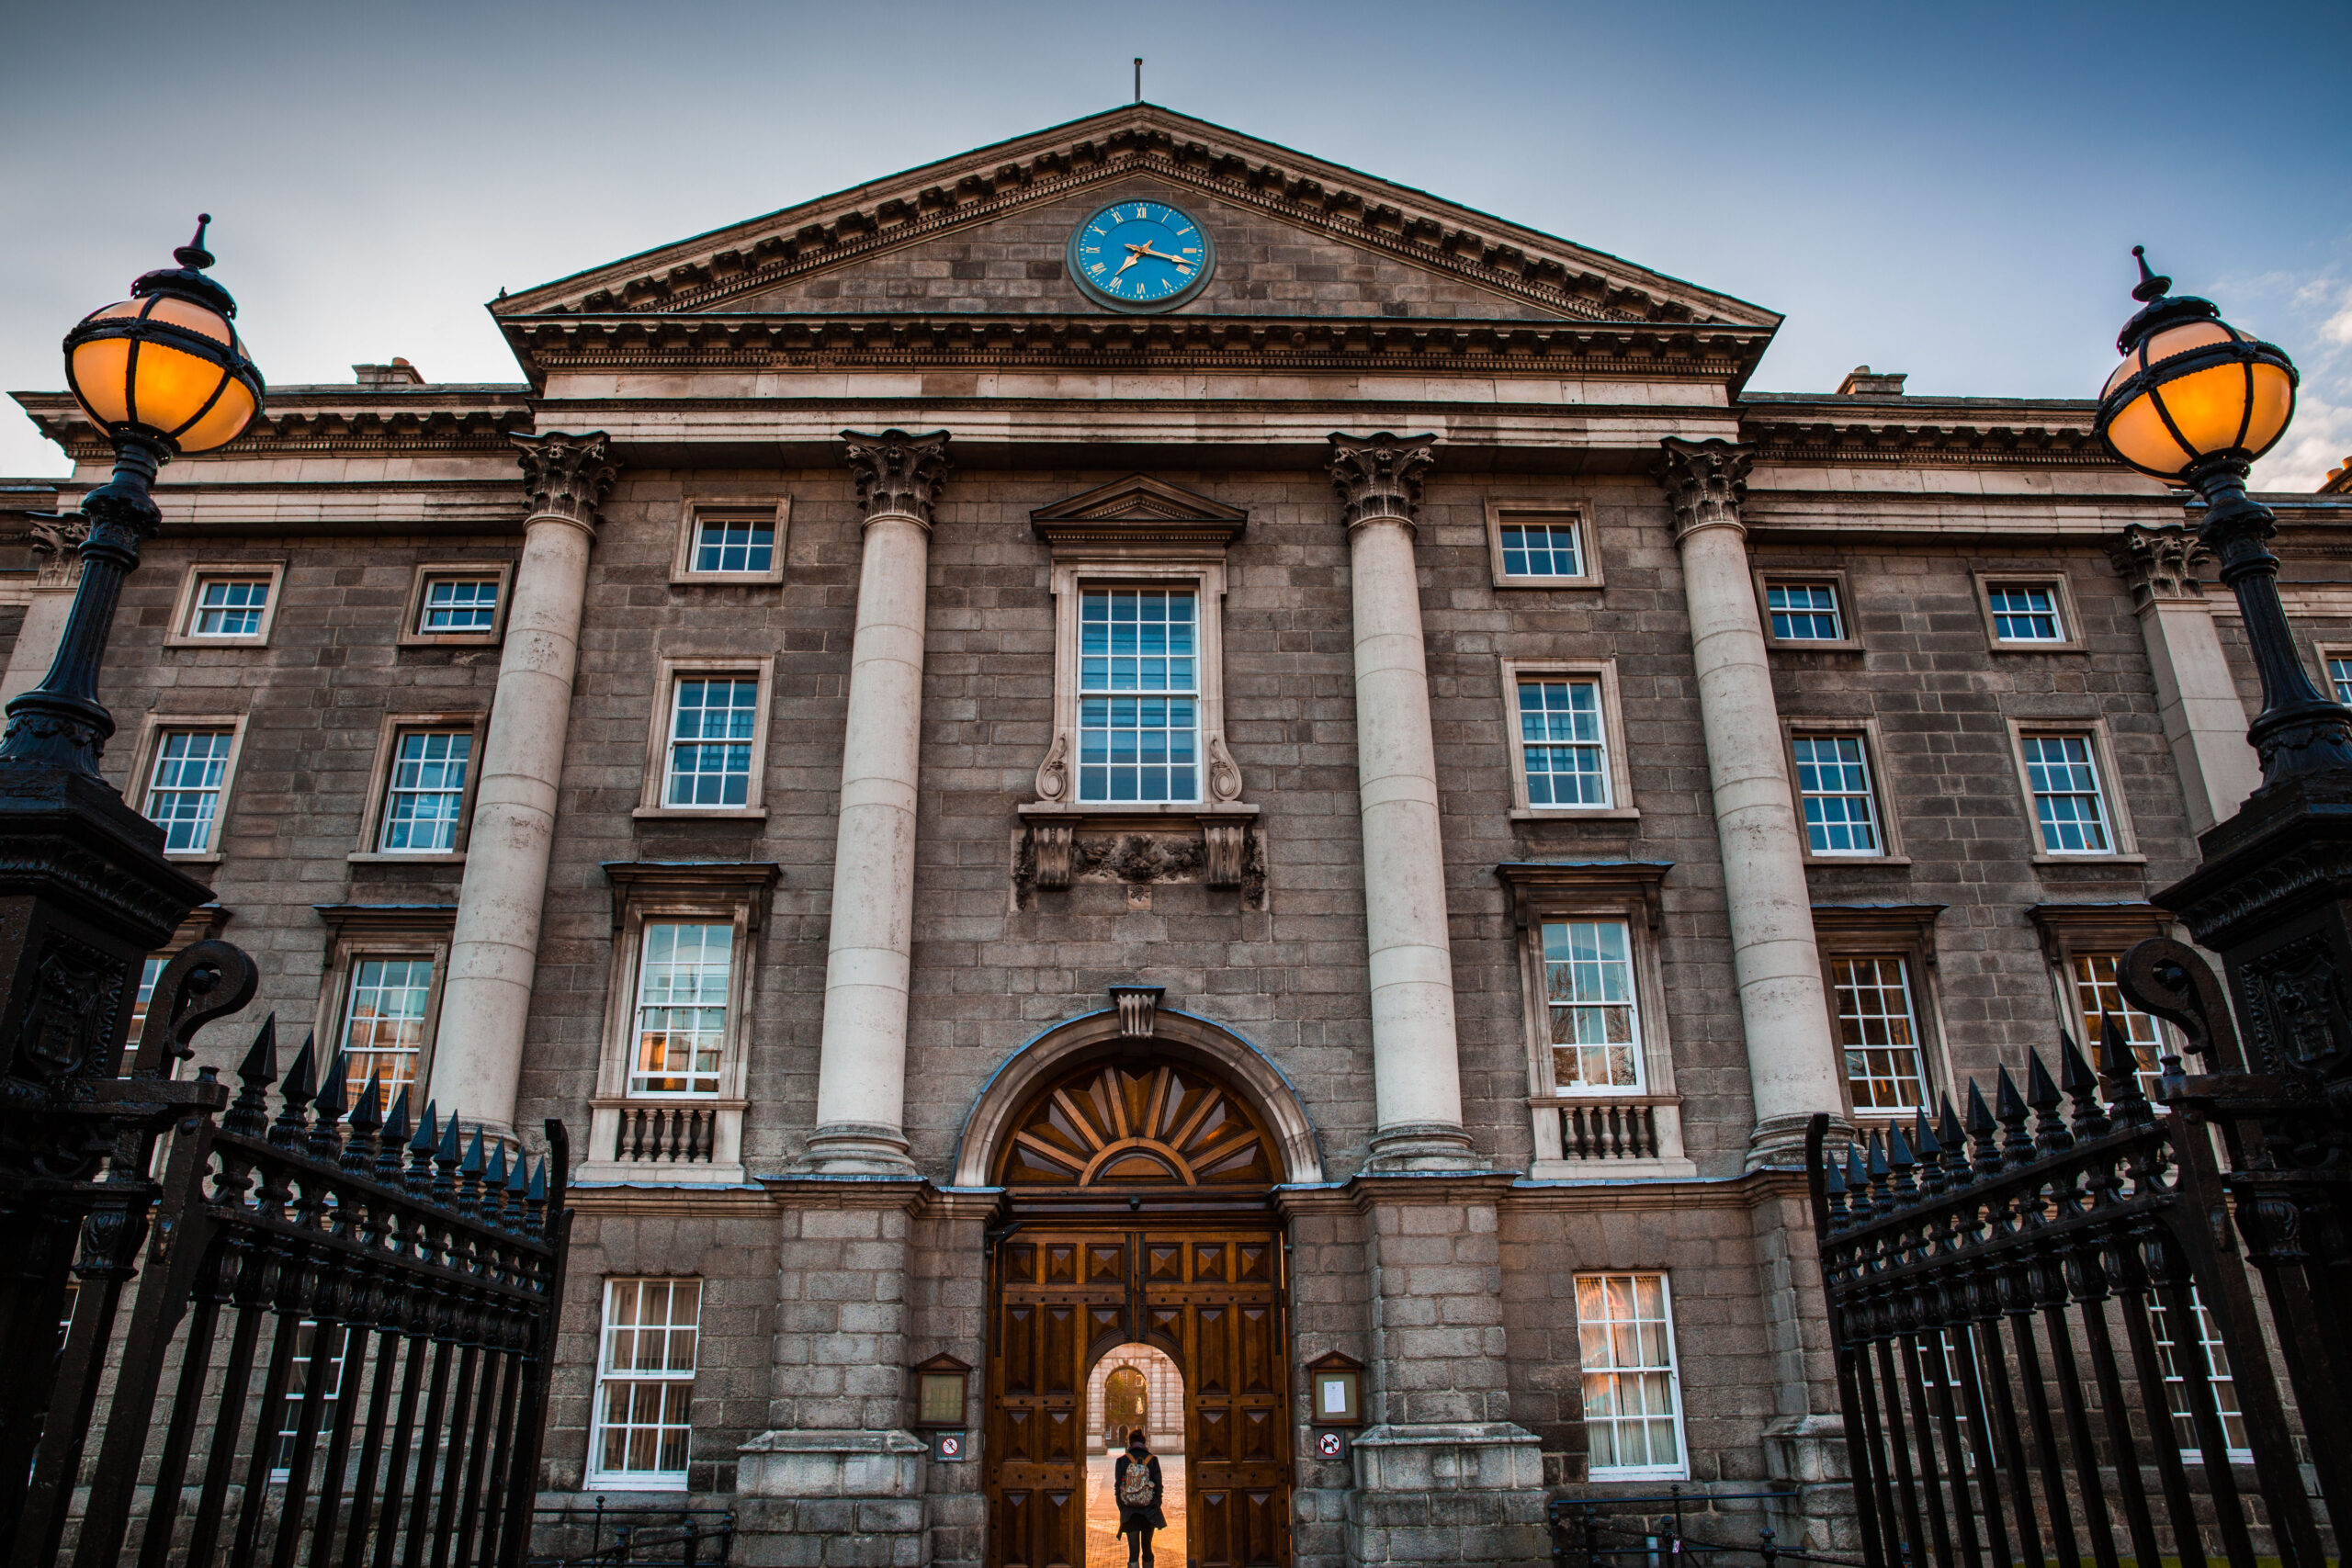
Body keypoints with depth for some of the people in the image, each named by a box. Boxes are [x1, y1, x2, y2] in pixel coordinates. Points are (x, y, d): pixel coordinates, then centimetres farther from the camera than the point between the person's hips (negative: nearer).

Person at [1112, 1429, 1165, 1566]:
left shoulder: (1122, 1460, -4)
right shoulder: (1152, 1460, -4)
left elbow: (1117, 1487, -2)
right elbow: (1158, 1486, -2)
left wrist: (1121, 1509, 7)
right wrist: (1157, 1506, 7)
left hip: (1129, 1511, -1)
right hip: (1149, 1511, 1)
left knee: (1133, 1550, -1)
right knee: (1147, 1547, 19)